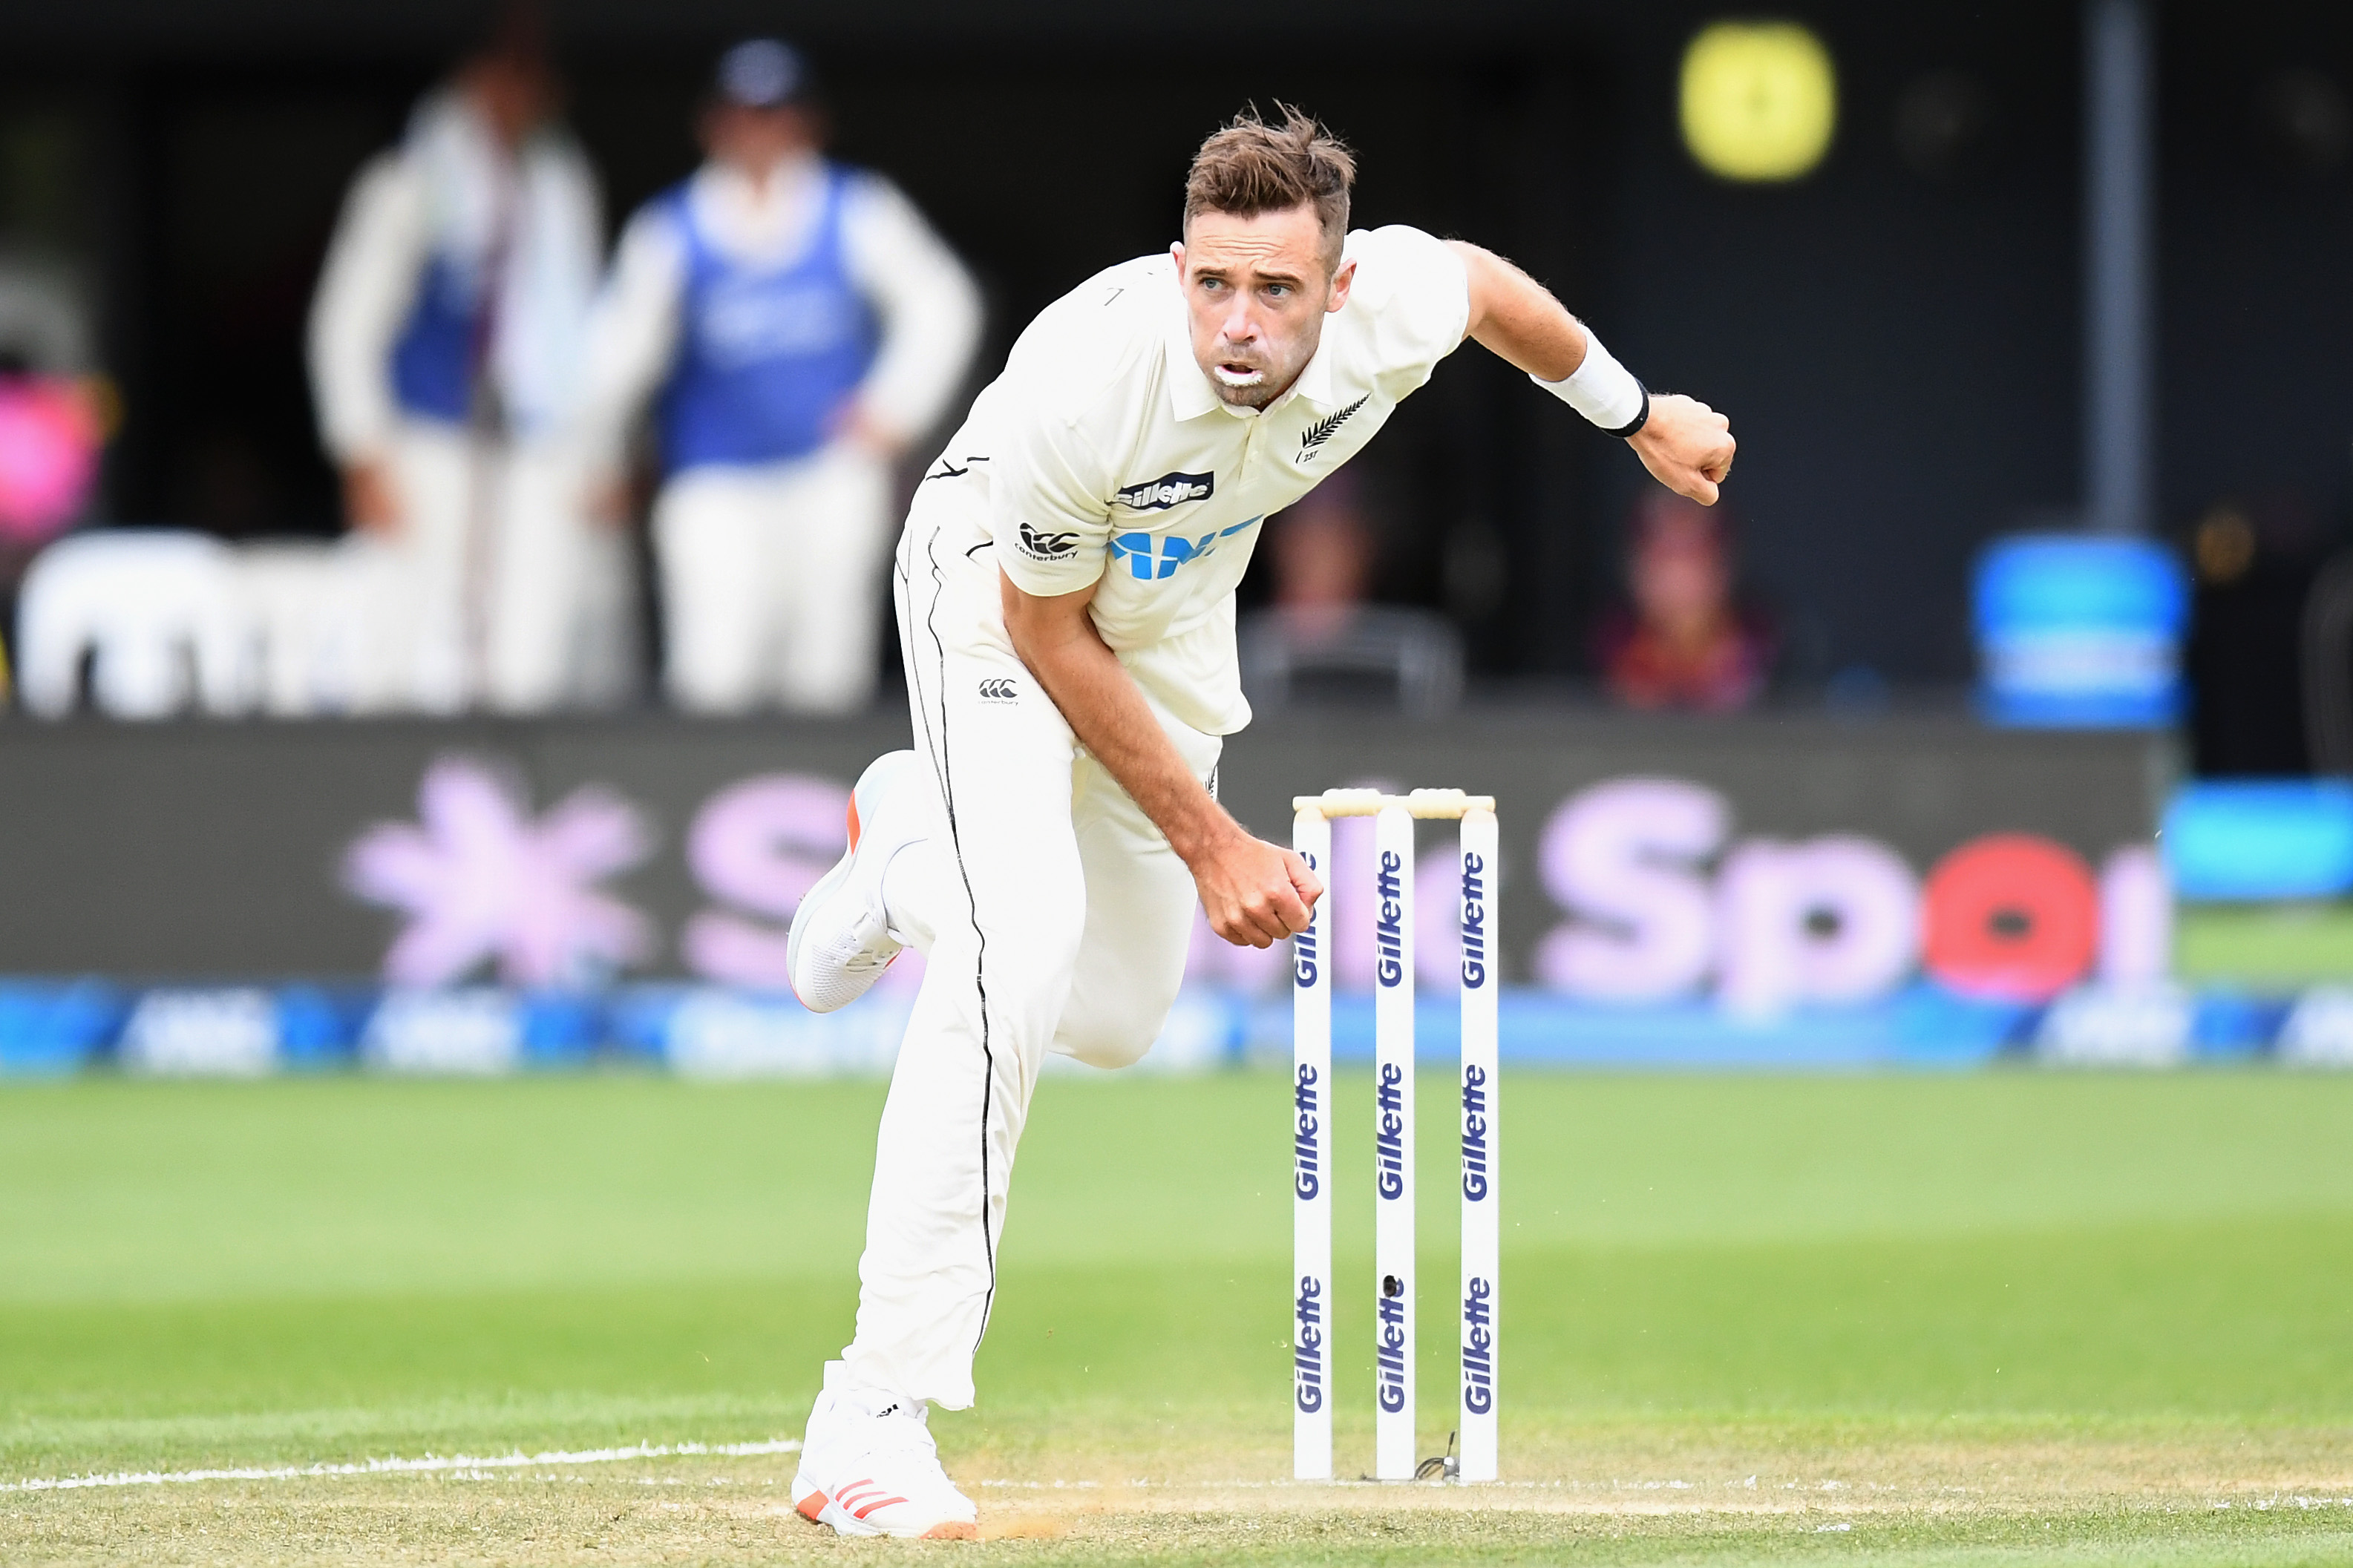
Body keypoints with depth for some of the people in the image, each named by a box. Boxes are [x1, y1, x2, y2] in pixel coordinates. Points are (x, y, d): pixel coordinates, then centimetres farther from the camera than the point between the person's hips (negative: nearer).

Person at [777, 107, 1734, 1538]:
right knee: (1020, 947, -27)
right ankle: (873, 1421, -26)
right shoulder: (1088, 386, -41)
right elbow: (1049, 633, -24)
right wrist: (1208, 842, -20)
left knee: (1115, 1021, 9)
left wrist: (1637, 415, 15)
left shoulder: (1397, 306, -29)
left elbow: (1488, 285, -2)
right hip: (998, 593, -5)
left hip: (1176, 607, 6)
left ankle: (910, 847, 43)